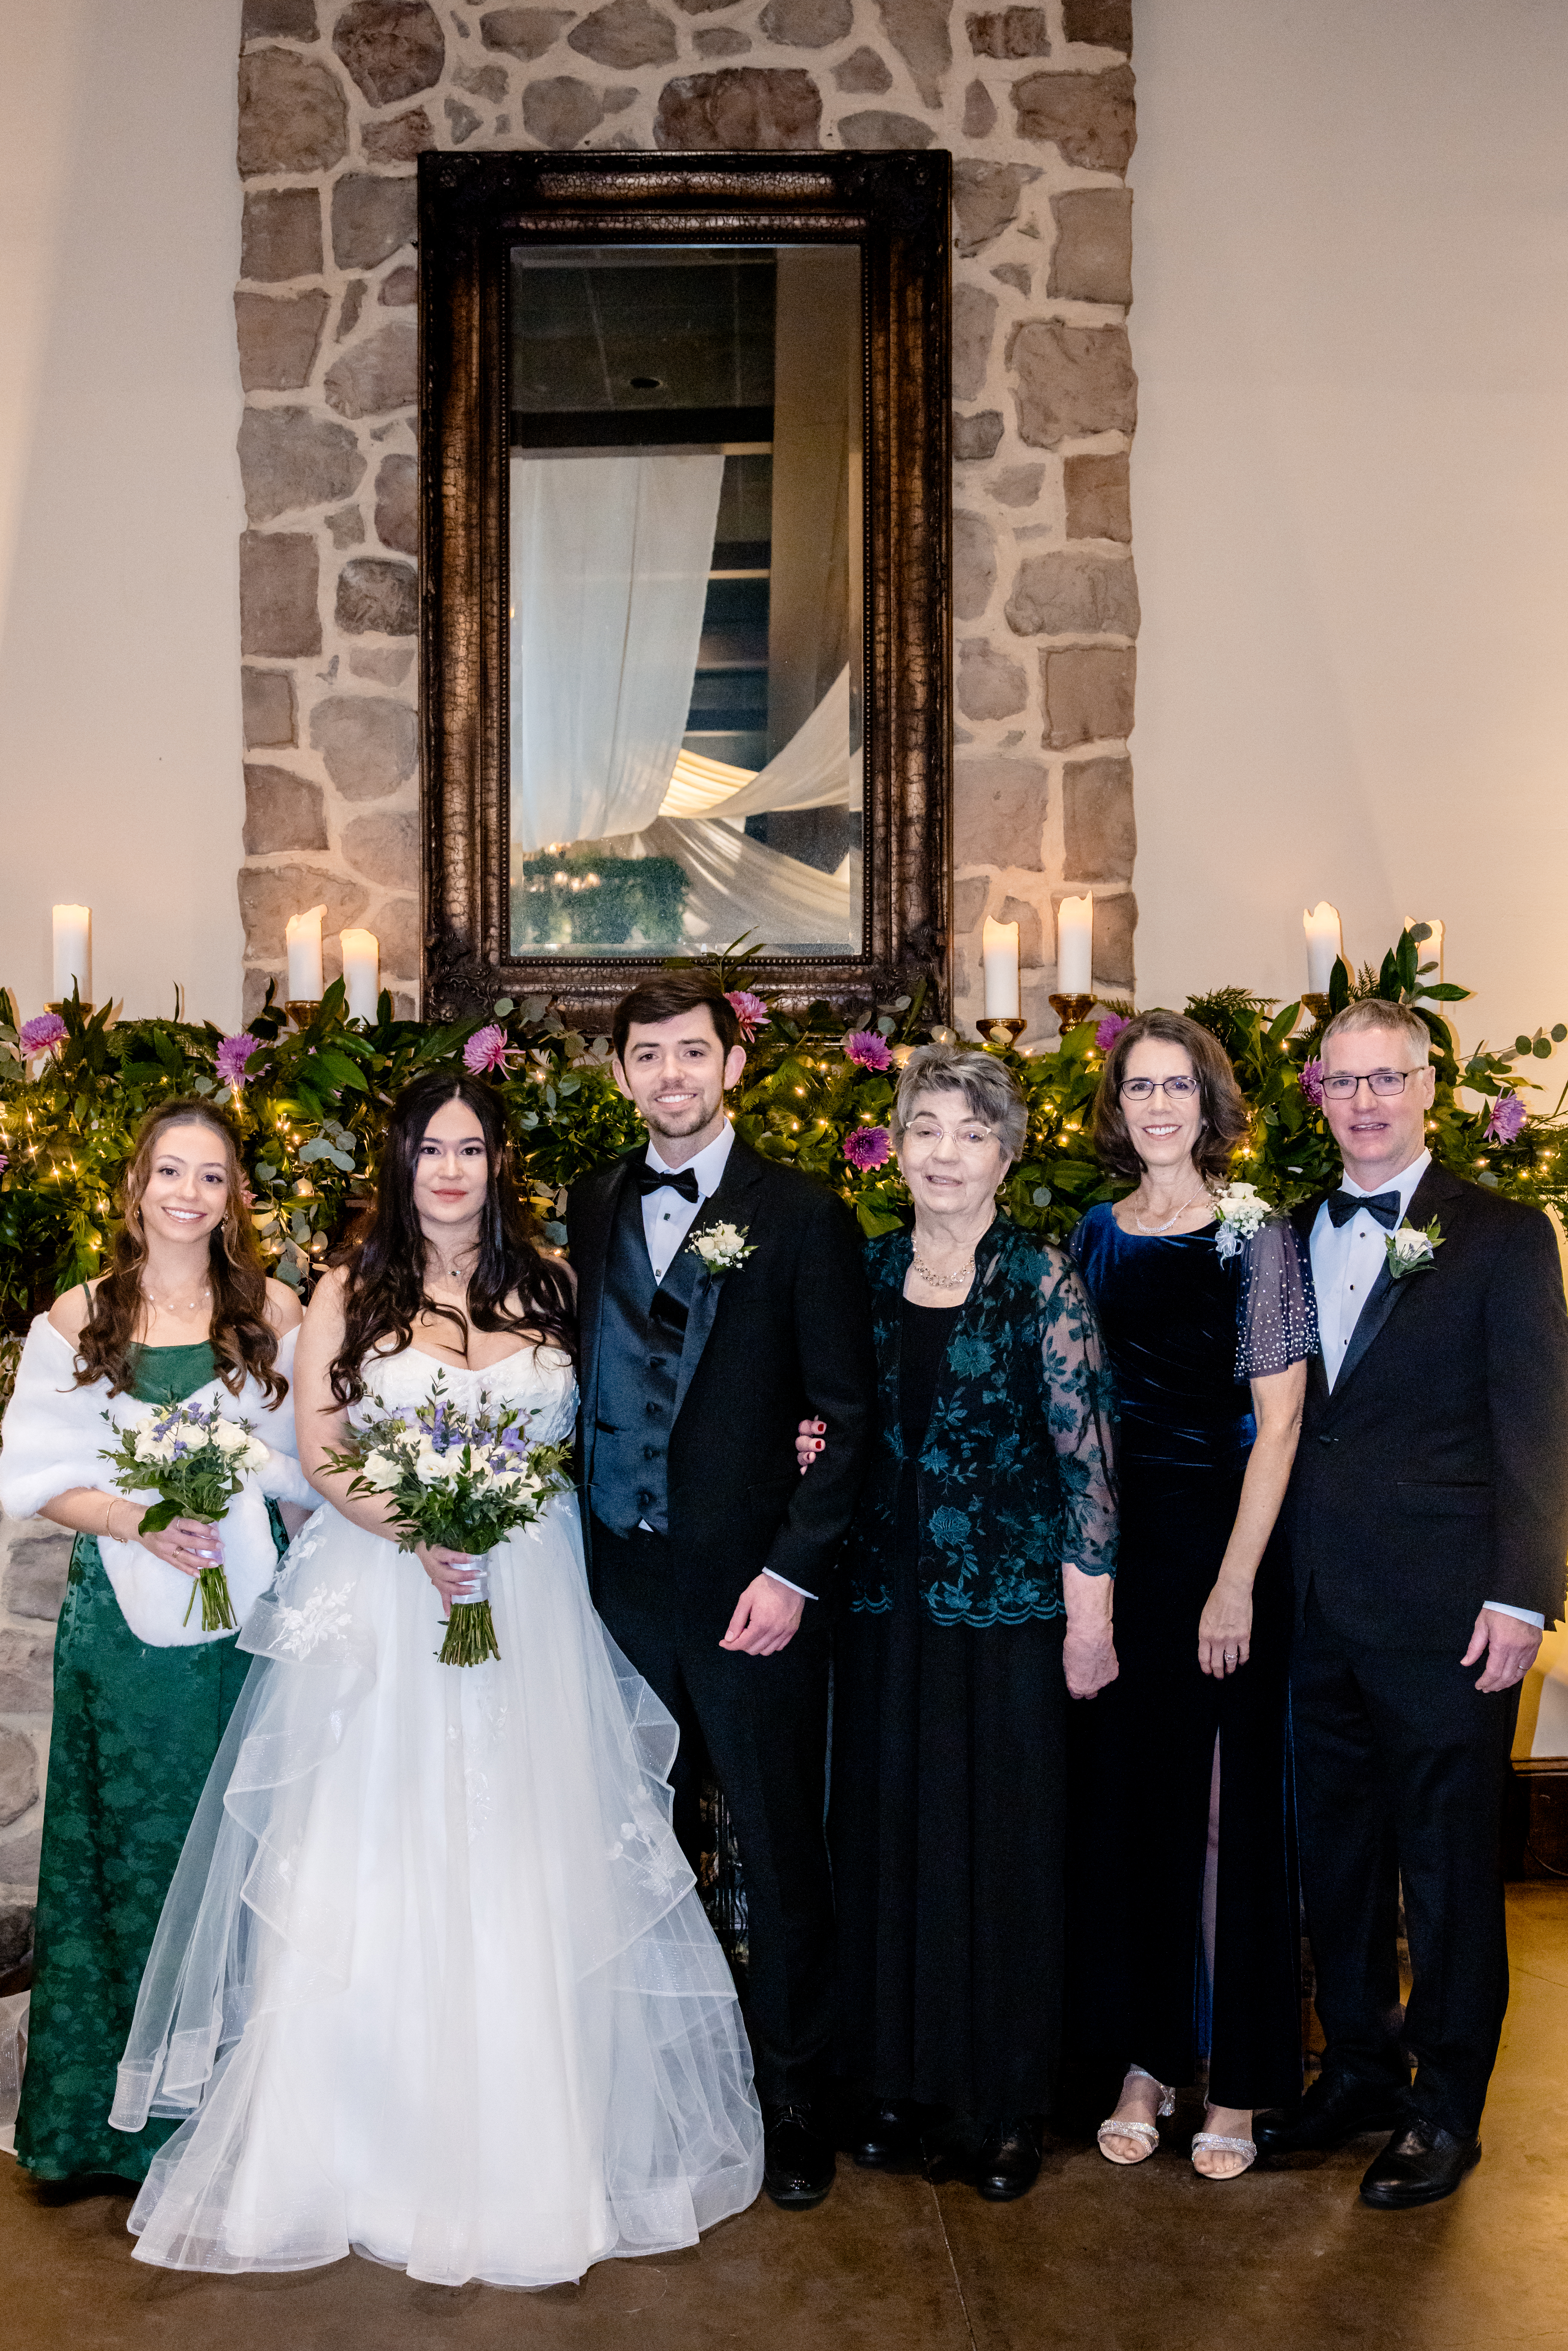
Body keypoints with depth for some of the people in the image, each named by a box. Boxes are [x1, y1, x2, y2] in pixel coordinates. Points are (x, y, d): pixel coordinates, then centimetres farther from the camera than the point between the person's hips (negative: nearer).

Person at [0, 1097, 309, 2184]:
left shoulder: (277, 1312, 4)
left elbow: (312, 1466, 7)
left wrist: (236, 1516, -8)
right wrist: (139, 1522, -15)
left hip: (248, 1615, 0)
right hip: (123, 1619, 0)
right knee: (130, 1855, 7)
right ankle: (116, 2116, 22)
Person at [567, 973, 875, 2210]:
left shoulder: (803, 1216, -4)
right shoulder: (591, 1209, 9)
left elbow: (848, 1413, -6)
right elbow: (583, 1379, 11)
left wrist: (794, 1573, -12)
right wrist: (576, 1544, 1)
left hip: (751, 1587, -3)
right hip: (621, 1577, 4)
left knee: (781, 1850, 7)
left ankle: (793, 2095, 23)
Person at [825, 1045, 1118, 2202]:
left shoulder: (1043, 1280, -8)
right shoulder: (870, 1272, 5)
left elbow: (1086, 1449, -8)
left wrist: (1090, 1612, -10)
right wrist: (816, 1447, -6)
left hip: (1010, 1603, -4)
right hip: (889, 1597, 4)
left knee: (1007, 1843, 4)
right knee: (890, 1833, 11)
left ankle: (1012, 2098, 20)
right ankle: (902, 2074, 26)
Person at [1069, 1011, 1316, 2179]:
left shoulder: (1255, 1239, -5)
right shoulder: (1094, 1238, 7)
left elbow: (1279, 1420, -9)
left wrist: (1237, 1581, -14)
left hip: (1223, 1543, -4)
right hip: (1108, 1544, 4)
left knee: (1229, 1805, 3)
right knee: (1124, 1800, 9)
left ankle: (1238, 2083, 17)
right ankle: (1141, 2060, 23)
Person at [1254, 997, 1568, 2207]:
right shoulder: (1292, 1234, 12)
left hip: (1442, 1609, -5)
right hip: (1319, 1607, 5)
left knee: (1450, 1861, 5)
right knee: (1338, 1847, 15)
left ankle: (1447, 2106, 20)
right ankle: (1358, 2070, 31)